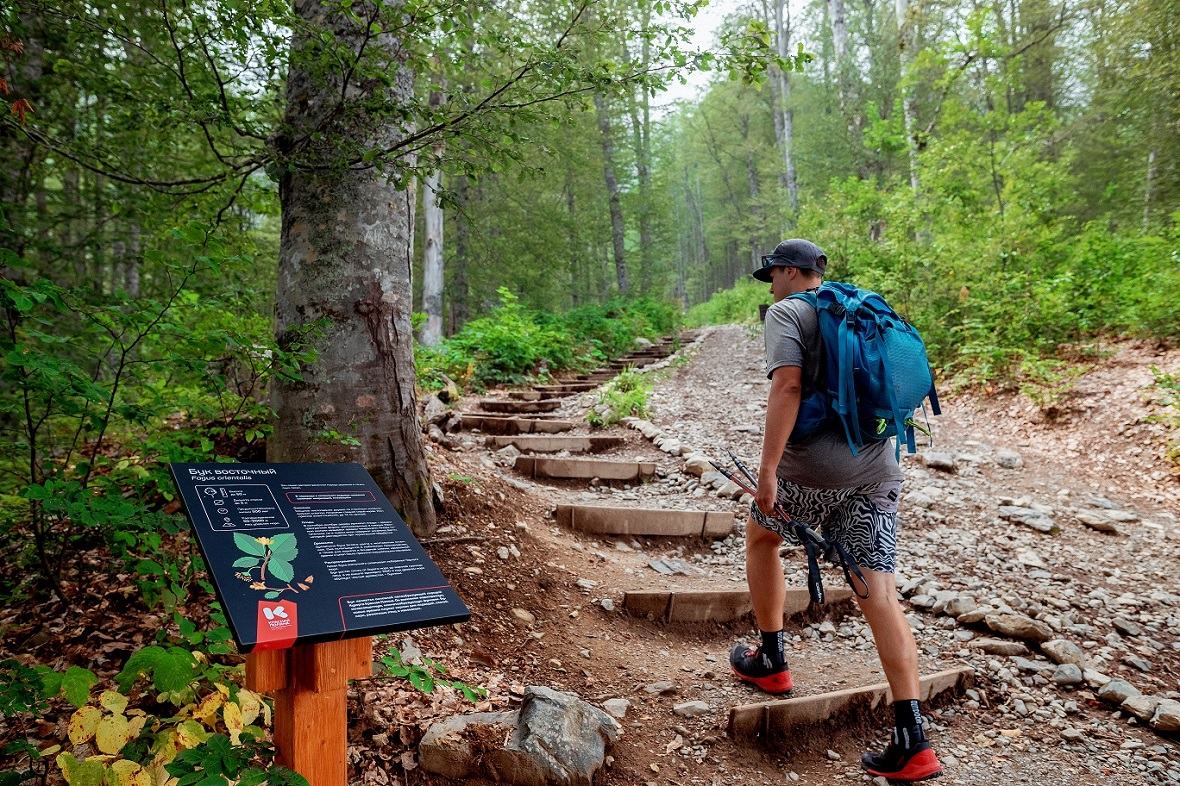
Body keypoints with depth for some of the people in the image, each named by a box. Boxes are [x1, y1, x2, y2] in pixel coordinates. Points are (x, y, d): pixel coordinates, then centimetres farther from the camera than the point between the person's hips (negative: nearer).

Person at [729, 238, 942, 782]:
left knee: (760, 538, 22)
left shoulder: (787, 312, -3)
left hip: (814, 468, -6)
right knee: (878, 592, 3)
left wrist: (767, 468, -21)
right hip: (877, 471, 6)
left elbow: (787, 386, -18)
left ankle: (770, 664, 30)